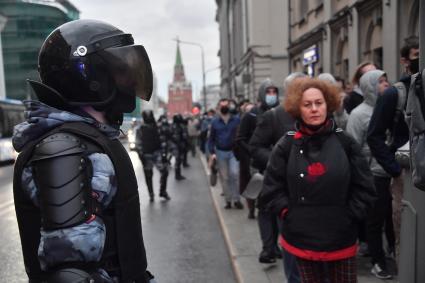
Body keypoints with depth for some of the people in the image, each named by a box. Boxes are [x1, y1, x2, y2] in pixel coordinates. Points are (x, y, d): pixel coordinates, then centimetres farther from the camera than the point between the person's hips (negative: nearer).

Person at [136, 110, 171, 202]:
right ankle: (151, 194, 20)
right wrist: (141, 156, -7)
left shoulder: (158, 128, 3)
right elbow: (138, 144, 0)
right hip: (146, 155, 0)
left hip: (157, 154, 0)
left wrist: (164, 154, -5)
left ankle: (163, 191, 7)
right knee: (148, 176, 6)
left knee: (164, 172, -10)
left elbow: (163, 142, 3)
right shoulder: (140, 130, 1)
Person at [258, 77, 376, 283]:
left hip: (341, 239, 1)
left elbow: (364, 187, 2)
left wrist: (349, 216, -4)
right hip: (302, 239, 0)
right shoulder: (286, 145, -4)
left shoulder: (344, 142, -2)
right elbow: (272, 189, -1)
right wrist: (289, 213, -7)